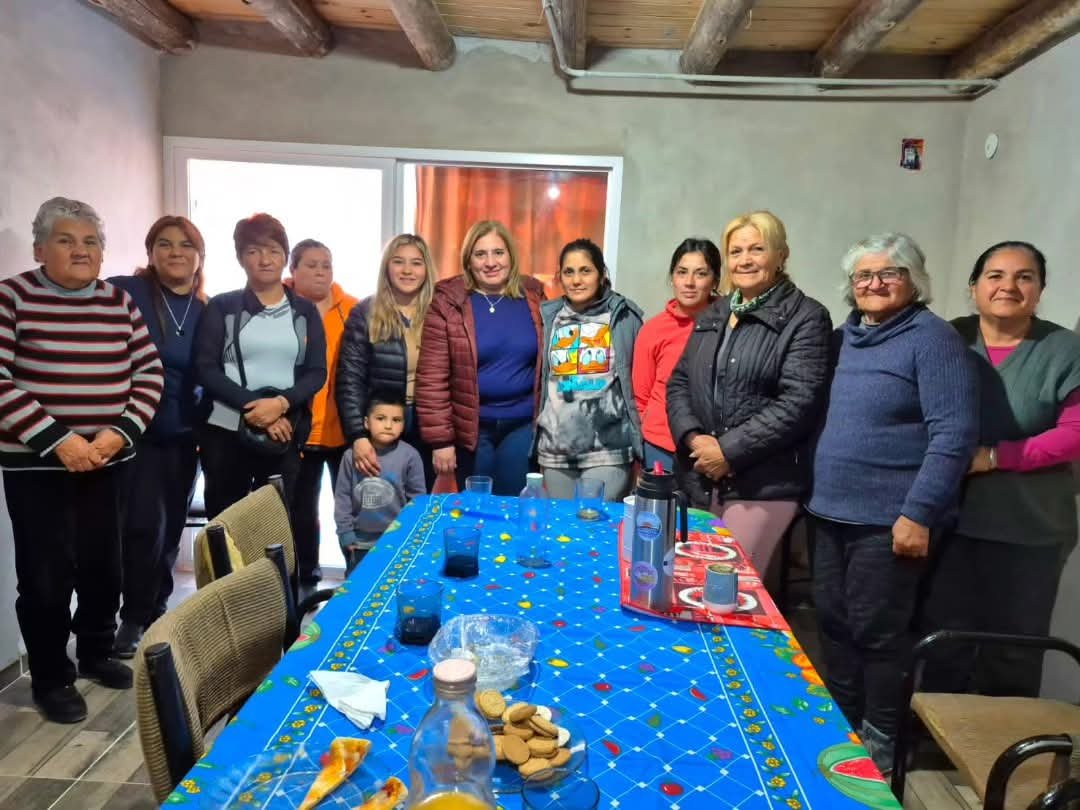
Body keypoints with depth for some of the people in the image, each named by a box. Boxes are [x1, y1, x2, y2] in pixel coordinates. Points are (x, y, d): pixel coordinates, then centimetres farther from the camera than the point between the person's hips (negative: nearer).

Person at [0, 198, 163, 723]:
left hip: (108, 461, 4)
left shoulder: (119, 302, 5)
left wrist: (122, 431, -10)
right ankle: (50, 678, 21)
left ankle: (96, 652, 35)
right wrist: (56, 438, -19)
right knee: (47, 574, 2)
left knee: (104, 563, 13)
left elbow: (149, 373, 4)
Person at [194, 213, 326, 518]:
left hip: (285, 435, 1)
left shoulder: (305, 311, 10)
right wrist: (253, 406, -16)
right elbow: (206, 369, -3)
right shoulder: (221, 307, 6)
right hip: (225, 431, 0)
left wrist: (281, 403, -16)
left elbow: (317, 372, 2)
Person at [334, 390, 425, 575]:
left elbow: (417, 497, -5)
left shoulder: (410, 456, -12)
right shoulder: (352, 456, -9)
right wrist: (345, 532, -1)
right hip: (360, 539, 1)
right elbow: (342, 495, -1)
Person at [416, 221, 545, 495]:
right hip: (471, 427, -1)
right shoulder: (447, 303, -8)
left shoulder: (533, 298, 1)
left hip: (523, 424, 2)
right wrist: (440, 439, -10)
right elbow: (431, 377, -9)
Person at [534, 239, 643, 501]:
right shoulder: (548, 317, 8)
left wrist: (639, 443, 0)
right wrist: (534, 441, 13)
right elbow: (536, 378, 14)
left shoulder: (624, 316, 0)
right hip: (555, 450, 3)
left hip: (608, 451, -3)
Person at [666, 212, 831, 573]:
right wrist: (692, 438, -6)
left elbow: (798, 403, -14)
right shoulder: (713, 315, 15)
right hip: (698, 479, 6)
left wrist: (729, 450, -16)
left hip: (762, 485, -6)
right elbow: (679, 382, 12)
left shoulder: (805, 318, -5)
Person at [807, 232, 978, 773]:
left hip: (889, 520, -7)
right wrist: (818, 491, 11)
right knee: (833, 622, 15)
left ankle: (880, 740, 24)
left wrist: (918, 513, -20)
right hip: (832, 511, 7)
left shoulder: (931, 338, -9)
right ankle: (839, 724, 32)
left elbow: (954, 434, -16)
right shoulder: (846, 336, 12)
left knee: (877, 632, 4)